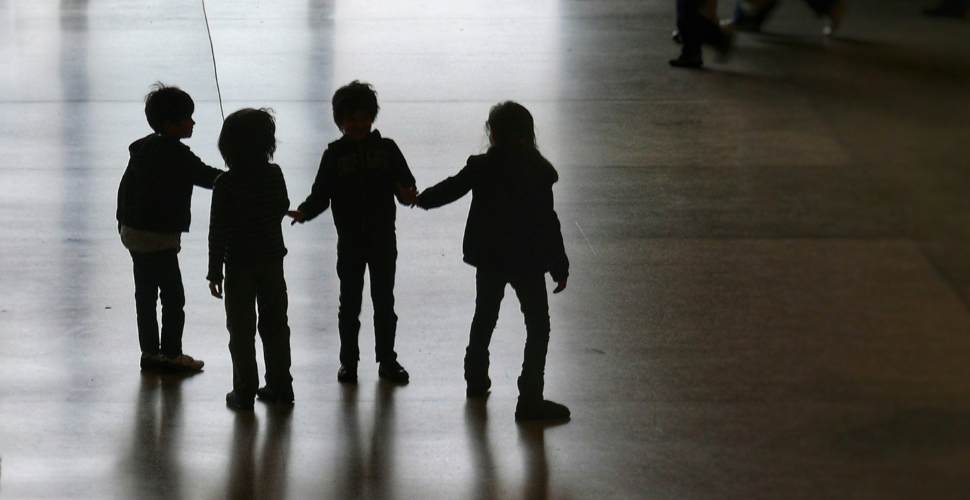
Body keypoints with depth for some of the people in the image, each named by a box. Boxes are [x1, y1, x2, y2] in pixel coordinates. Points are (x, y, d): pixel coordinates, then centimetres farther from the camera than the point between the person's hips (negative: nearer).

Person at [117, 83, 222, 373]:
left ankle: (150, 352, 22)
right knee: (173, 296, 0)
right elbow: (208, 177, -20)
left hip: (133, 232, 9)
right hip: (159, 237, -9)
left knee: (146, 294, 15)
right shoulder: (176, 155, -19)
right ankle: (171, 355, 5)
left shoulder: (142, 148, 9)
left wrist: (123, 222, 24)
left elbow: (126, 187, 16)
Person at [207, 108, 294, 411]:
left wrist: (215, 272, -7)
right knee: (275, 324, 14)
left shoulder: (226, 184, -15)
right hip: (272, 260, 4)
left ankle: (245, 391, 7)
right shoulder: (274, 175, -6)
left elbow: (218, 230, -13)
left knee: (241, 329, 4)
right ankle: (280, 386, 19)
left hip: (240, 266, -4)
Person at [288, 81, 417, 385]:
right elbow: (321, 195, -2)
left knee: (384, 301, 8)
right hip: (349, 240, 0)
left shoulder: (386, 149, 0)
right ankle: (348, 361, 19)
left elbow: (405, 185, -2)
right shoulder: (335, 154, 0)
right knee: (349, 303, 8)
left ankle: (387, 360, 18)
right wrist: (304, 213, -20)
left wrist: (407, 196, -25)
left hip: (383, 237, 0)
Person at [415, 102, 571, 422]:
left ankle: (476, 379, 39)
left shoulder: (480, 167, -8)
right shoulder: (539, 173, -15)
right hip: (528, 260, -4)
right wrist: (560, 268, -7)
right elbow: (547, 223, -14)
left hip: (489, 257, 4)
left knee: (484, 316, 25)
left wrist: (421, 199, 28)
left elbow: (451, 188, 7)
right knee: (538, 326, 3)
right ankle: (530, 400, -3)